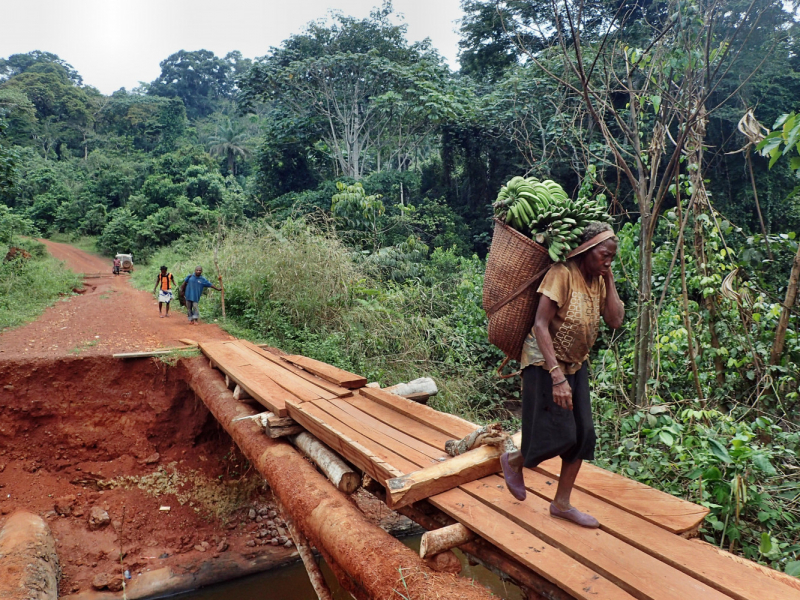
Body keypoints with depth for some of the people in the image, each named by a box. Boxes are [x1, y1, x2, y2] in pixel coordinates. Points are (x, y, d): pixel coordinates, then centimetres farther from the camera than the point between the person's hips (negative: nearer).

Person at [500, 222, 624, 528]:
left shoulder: (599, 281, 4)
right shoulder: (562, 274, -20)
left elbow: (615, 320, -7)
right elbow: (540, 325, -25)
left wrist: (609, 280, -8)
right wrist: (557, 376, -30)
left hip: (576, 365, 8)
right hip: (545, 364, -8)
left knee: (583, 435, 6)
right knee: (559, 436, -7)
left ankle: (561, 503, 21)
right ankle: (513, 461, 23)